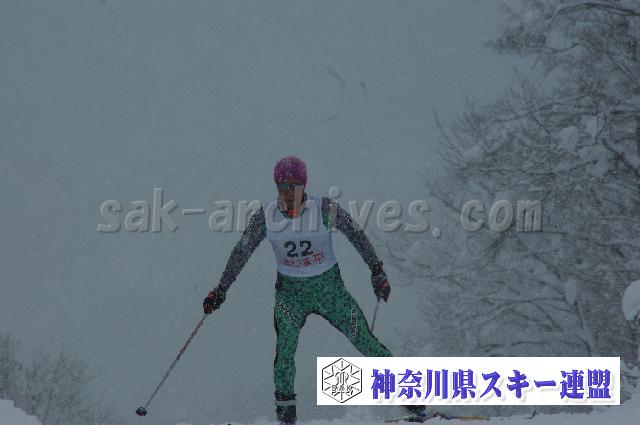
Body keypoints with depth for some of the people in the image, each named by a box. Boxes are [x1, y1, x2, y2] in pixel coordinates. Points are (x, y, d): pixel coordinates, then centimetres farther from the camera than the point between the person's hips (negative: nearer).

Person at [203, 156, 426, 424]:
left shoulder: (325, 209, -16)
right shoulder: (266, 216, -11)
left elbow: (356, 235, -5)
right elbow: (241, 252, -2)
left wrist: (377, 271, -7)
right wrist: (220, 290, -3)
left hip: (330, 288, -1)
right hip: (290, 291, 1)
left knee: (364, 341, -1)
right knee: (285, 343, -24)